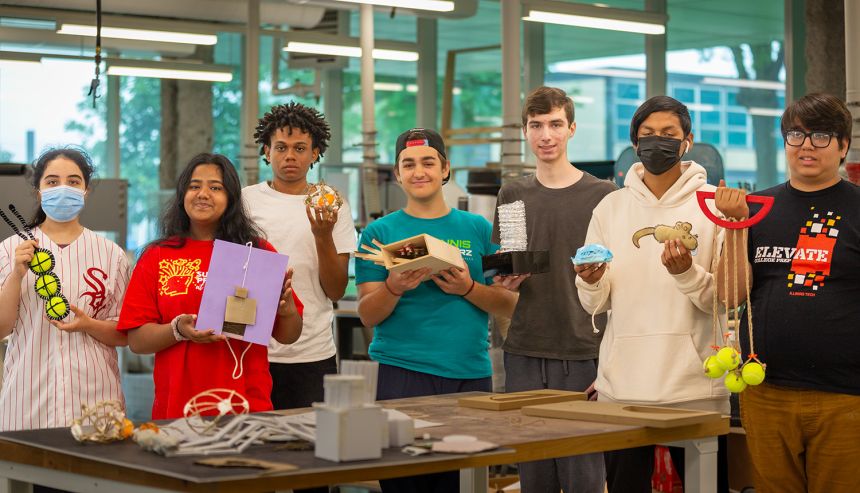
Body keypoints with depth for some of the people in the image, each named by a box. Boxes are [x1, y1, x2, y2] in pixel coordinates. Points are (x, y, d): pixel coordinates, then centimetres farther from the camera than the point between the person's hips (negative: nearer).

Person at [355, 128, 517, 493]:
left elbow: (509, 305, 6)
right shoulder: (380, 232, 6)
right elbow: (368, 315, 2)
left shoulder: (478, 229, 10)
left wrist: (468, 288, -12)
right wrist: (395, 287, -18)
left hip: (471, 373, 2)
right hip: (403, 372, -1)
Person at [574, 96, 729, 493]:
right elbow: (595, 304, 8)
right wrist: (591, 282, -14)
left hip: (694, 386, -3)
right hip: (622, 383, 3)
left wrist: (686, 272, -23)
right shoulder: (611, 207, 9)